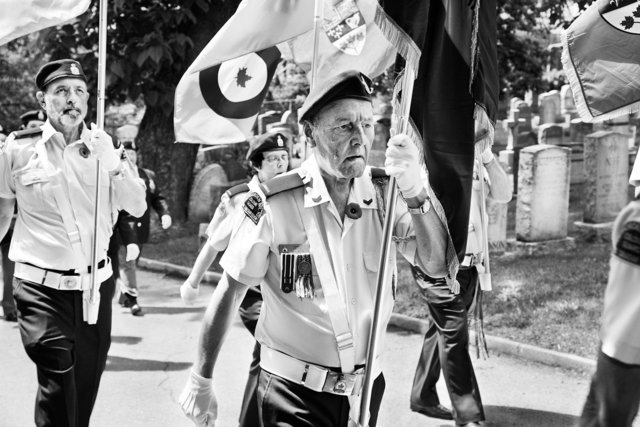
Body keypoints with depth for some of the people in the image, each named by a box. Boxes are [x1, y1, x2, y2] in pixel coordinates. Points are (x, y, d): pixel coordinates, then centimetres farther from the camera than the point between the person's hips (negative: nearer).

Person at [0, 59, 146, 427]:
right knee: (58, 382, -16)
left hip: (96, 285, 4)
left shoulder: (102, 145, 3)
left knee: (87, 384, 14)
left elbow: (137, 207, 0)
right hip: (43, 288, -3)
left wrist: (113, 163, -15)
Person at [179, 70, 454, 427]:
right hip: (294, 396, -4)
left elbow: (438, 266, -13)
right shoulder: (272, 205, -15)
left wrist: (416, 193, -28)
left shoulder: (385, 194, -5)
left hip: (367, 386, 4)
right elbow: (230, 291, -8)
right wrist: (201, 380, -3)